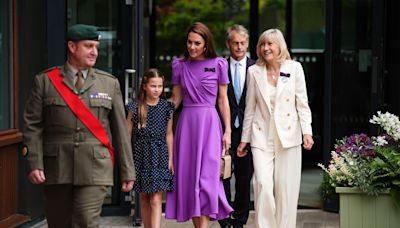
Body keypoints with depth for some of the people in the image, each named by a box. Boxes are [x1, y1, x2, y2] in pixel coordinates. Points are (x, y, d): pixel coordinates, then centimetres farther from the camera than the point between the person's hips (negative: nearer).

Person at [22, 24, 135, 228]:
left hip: (94, 170, 0)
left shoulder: (109, 83, 8)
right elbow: (32, 126, 0)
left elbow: (120, 130, 8)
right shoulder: (45, 81, 4)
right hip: (56, 170, 0)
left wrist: (127, 172, 6)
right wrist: (34, 164, -10)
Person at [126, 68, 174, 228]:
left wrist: (170, 158, 7)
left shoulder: (167, 107, 2)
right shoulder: (135, 108, -2)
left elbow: (169, 134, 8)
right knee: (144, 198, 10)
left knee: (156, 200, -9)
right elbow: (127, 134, 0)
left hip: (160, 156, 0)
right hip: (142, 155, 1)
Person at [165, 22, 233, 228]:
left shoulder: (218, 64, 1)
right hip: (186, 122, 3)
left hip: (209, 122, -3)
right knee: (188, 178, 3)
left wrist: (227, 131, 1)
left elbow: (223, 100, 4)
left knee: (206, 178, -10)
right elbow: (175, 99, 12)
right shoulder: (179, 65, 8)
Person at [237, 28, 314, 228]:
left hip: (288, 136, 0)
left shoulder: (294, 68, 2)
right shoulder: (254, 71, 5)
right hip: (262, 137, 0)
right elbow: (250, 108, 10)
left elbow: (302, 103, 3)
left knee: (287, 189, 3)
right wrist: (244, 139, 11)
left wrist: (307, 132, -7)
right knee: (263, 185, -12)